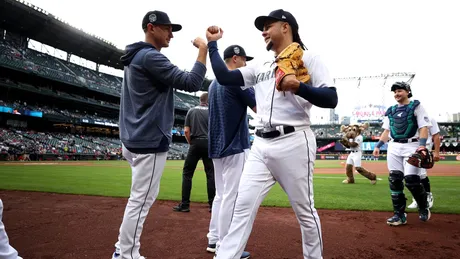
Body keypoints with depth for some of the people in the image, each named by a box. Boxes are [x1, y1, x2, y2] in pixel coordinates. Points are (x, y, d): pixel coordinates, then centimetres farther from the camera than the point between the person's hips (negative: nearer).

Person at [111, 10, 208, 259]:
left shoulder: (136, 58, 18)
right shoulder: (150, 57, -14)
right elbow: (191, 83, -20)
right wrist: (203, 50, -10)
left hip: (135, 139, 10)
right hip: (149, 142, -10)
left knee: (142, 197, 20)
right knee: (141, 200, -1)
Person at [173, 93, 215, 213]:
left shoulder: (191, 111, 7)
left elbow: (186, 131, 0)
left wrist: (191, 143, 11)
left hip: (195, 144, 0)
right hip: (209, 145, 0)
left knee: (187, 173, 5)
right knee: (211, 174, 6)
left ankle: (184, 205, 4)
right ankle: (212, 204, 8)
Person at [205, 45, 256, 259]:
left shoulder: (214, 83, 16)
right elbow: (258, 107, -9)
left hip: (217, 147, 9)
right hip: (235, 147, -9)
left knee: (221, 195, 15)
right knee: (231, 197, -3)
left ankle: (214, 240, 23)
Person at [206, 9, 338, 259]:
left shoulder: (308, 58, 4)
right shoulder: (259, 68, 20)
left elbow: (331, 99, -5)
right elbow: (224, 77, 11)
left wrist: (299, 87, -20)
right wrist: (212, 43, 16)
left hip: (293, 143, -5)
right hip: (260, 146, 5)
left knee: (304, 210, 7)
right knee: (243, 206, 2)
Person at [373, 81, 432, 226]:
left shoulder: (416, 106, 3)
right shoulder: (391, 110, 16)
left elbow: (424, 127, -5)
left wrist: (422, 145, -19)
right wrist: (378, 146, 8)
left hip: (411, 146, -5)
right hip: (393, 147, 5)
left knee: (411, 180, -12)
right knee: (394, 180, -1)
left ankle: (424, 208, 16)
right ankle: (399, 215, 6)